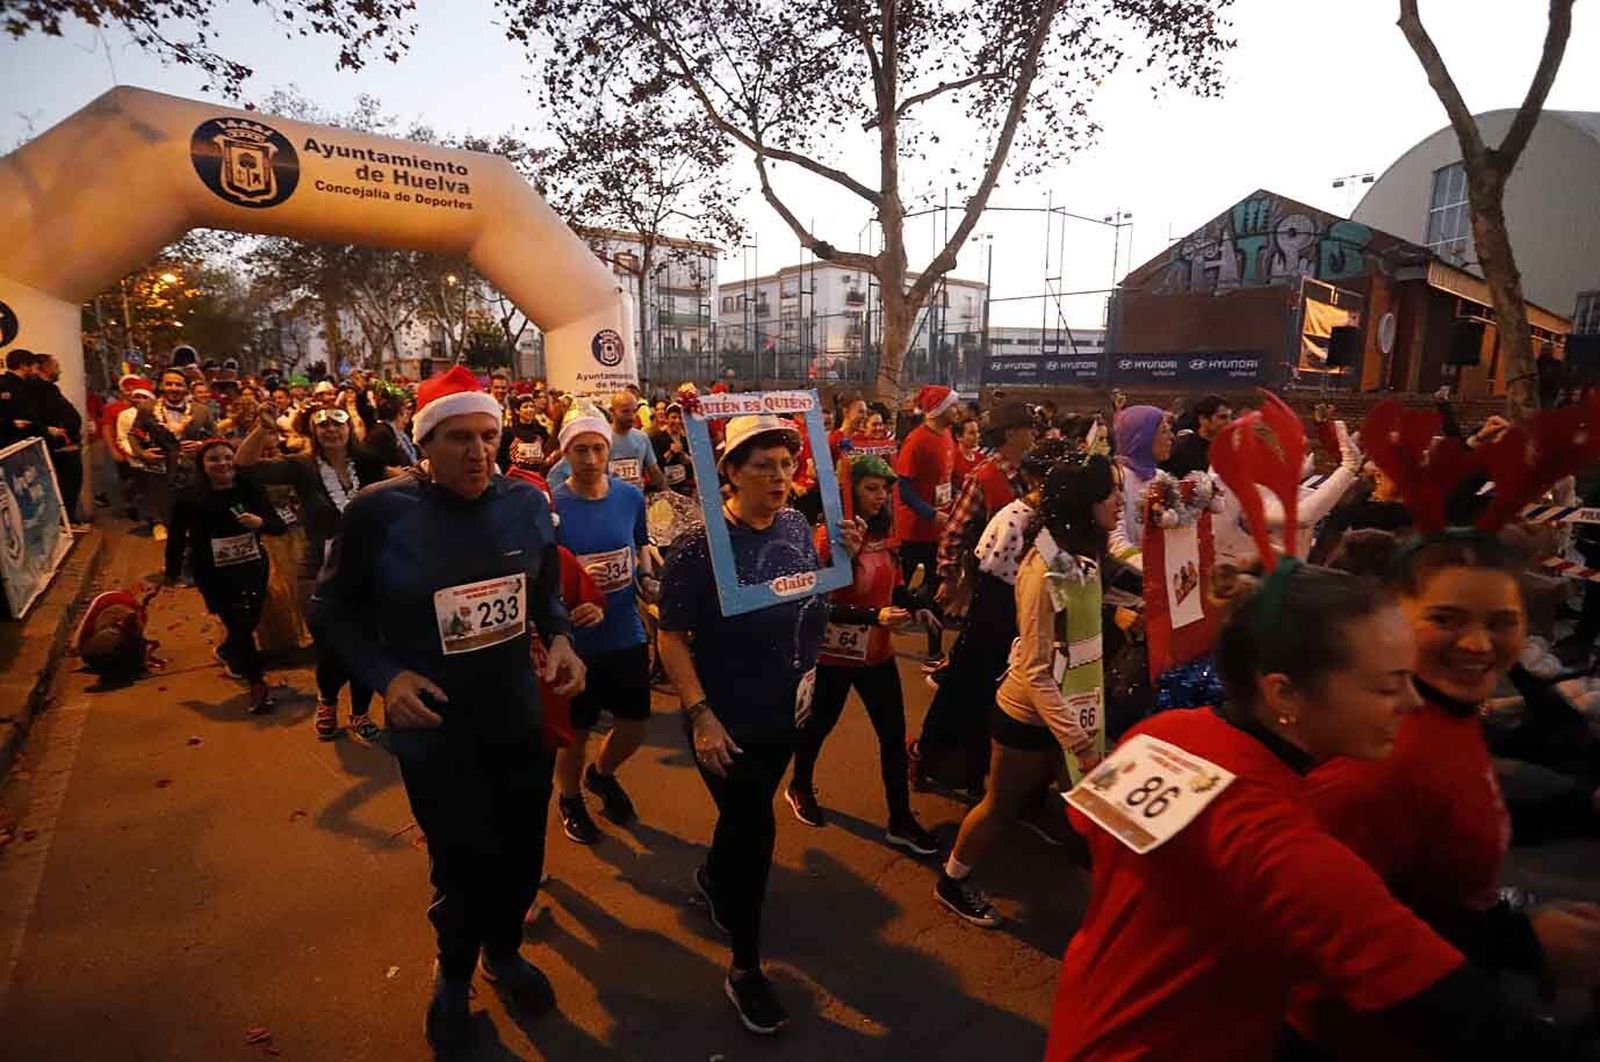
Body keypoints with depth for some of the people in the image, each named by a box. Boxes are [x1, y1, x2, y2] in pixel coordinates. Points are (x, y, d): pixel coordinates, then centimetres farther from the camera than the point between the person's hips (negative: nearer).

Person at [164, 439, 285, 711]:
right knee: (239, 624, -5)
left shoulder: (251, 490, -6)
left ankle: (227, 652, 48)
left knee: (250, 621, 14)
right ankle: (257, 682, 8)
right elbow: (176, 537, 0)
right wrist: (172, 572, 6)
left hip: (252, 568, 3)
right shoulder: (188, 498, -9)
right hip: (214, 575, -2)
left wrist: (260, 522, -27)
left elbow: (279, 526, -6)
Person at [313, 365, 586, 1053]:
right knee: (463, 871, 12)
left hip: (519, 724, 3)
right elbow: (334, 608, -4)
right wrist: (383, 675, -18)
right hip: (432, 735, -3)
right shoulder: (378, 511, -16)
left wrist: (560, 638, -11)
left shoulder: (528, 503, -6)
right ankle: (454, 973, 47)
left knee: (521, 860, 19)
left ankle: (503, 951, 52)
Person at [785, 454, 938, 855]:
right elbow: (821, 606, -21)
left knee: (894, 735, 8)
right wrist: (875, 617, -29)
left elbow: (894, 586, 10)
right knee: (818, 726, 17)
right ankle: (800, 788, 44)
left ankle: (900, 821, 22)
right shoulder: (828, 537, -17)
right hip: (833, 655, -5)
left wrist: (911, 606, -11)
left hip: (877, 652, 5)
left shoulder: (883, 533, 1)